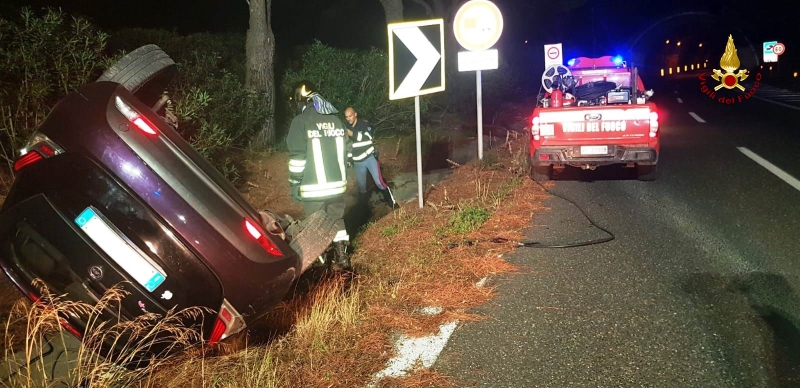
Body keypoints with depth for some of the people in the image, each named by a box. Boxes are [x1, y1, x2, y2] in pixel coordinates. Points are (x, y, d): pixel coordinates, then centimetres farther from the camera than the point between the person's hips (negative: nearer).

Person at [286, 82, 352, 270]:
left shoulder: (301, 121, -10)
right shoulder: (336, 119, 7)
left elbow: (297, 158, -13)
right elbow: (346, 150, 12)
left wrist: (295, 186, -5)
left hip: (313, 188, -5)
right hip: (337, 184, 5)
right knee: (338, 220, 18)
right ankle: (343, 258, 24)